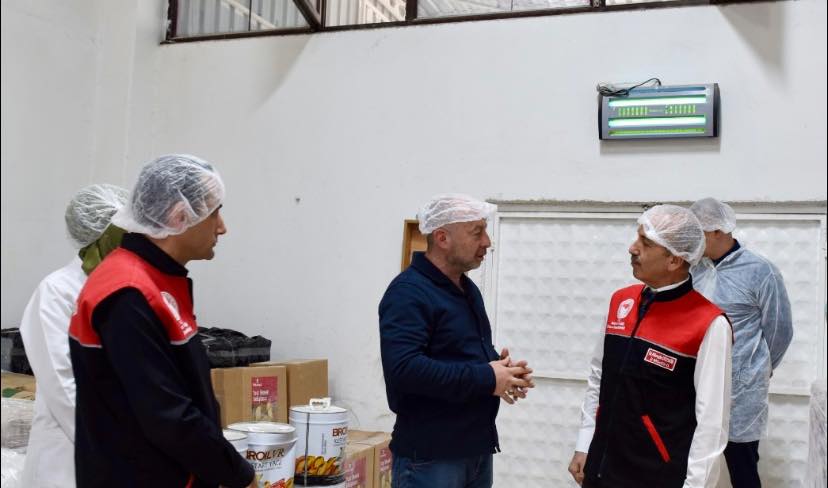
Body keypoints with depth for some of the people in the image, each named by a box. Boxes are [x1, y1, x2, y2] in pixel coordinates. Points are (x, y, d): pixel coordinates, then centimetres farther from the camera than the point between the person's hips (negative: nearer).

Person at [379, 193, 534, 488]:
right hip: (429, 456, -9)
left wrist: (500, 368, 0)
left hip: (477, 448, 9)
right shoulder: (408, 292, -16)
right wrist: (487, 380, -23)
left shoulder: (467, 289, 14)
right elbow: (404, 367, -29)